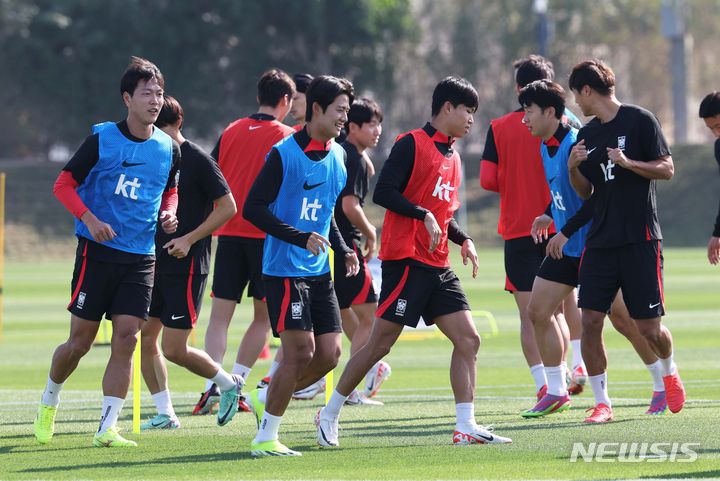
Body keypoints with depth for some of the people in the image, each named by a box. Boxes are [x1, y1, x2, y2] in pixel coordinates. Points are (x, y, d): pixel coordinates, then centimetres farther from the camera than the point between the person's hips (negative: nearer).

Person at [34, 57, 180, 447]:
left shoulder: (168, 148, 5)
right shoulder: (102, 139, -7)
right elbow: (63, 184, -2)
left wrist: (168, 213, 0)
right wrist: (89, 218, -18)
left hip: (141, 257, 3)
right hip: (98, 252, -3)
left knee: (126, 337, -8)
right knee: (80, 340, 1)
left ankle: (107, 428, -5)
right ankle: (49, 402, 29)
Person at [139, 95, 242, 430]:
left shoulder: (198, 160, -10)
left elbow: (227, 207, -10)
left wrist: (189, 239, -17)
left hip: (187, 265, -7)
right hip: (155, 263, 7)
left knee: (174, 349, -8)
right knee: (144, 338, 2)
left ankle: (228, 383, 15)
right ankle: (165, 414, 11)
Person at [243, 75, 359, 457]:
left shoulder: (337, 155, 11)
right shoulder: (285, 154, -12)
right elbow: (253, 208, -15)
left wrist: (343, 250, 9)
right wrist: (302, 238, -22)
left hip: (319, 271, 8)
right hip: (285, 269, -8)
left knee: (329, 354, 2)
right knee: (301, 351, -12)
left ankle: (265, 399, 23)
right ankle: (265, 437, -1)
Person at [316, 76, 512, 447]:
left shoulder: (453, 156, 19)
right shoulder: (412, 144, -7)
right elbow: (383, 192, -15)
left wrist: (463, 240, 12)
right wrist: (424, 215, -22)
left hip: (438, 267, 8)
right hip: (406, 260, -8)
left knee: (468, 339, -3)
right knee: (380, 343, -5)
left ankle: (466, 427, -4)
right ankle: (329, 416, 9)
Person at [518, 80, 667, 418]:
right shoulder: (546, 148, 9)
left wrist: (566, 231, -23)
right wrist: (550, 216, 10)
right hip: (566, 248, 9)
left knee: (622, 317, -5)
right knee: (537, 311, 4)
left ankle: (664, 385, 11)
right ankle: (556, 393, 13)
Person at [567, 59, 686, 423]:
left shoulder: (640, 120, -4)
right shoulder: (586, 135, 12)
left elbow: (667, 169, -6)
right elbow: (584, 192, 16)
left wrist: (628, 163, -20)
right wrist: (574, 168, -3)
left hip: (640, 239, -5)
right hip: (600, 241, 5)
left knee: (649, 327, -2)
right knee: (590, 320, -7)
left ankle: (669, 373, 30)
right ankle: (602, 402, 1)